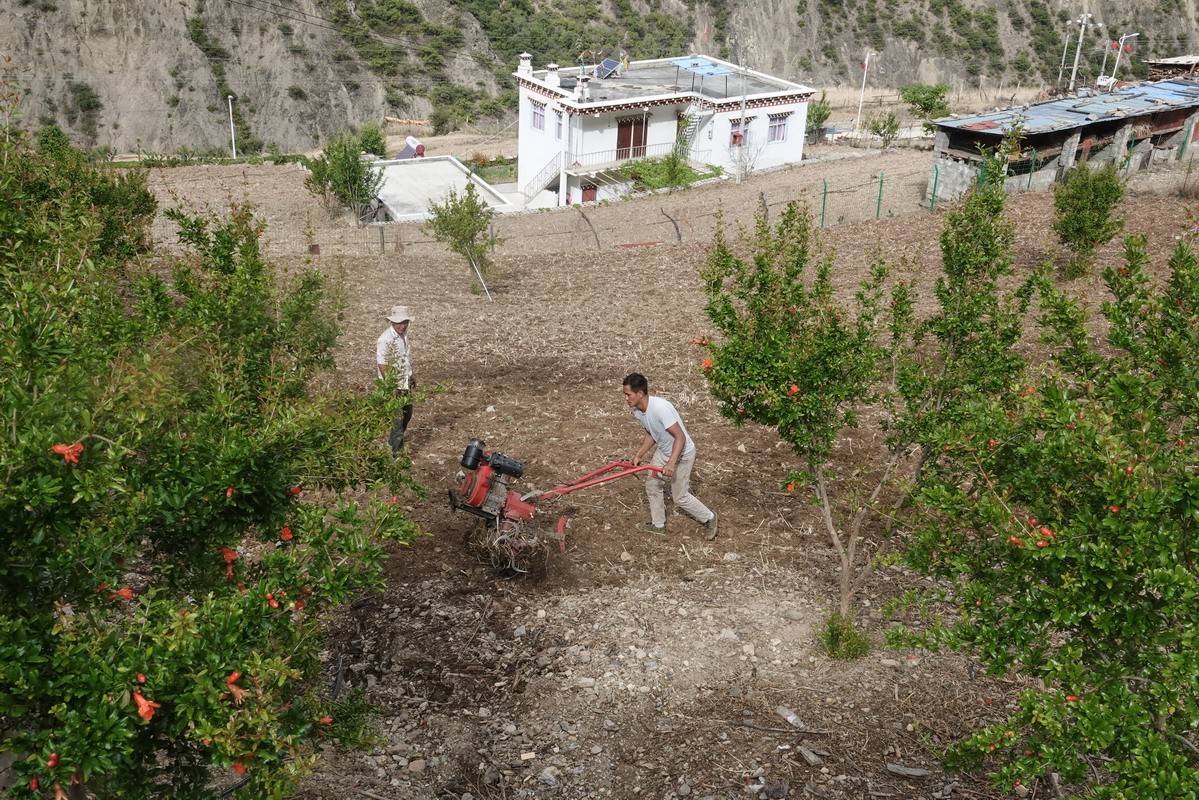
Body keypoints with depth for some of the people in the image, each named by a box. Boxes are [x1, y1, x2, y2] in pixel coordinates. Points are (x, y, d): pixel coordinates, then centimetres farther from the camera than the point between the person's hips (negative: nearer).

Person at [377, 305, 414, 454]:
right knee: (397, 419, -5)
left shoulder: (404, 335, 5)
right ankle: (396, 452, 4)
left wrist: (410, 378, 22)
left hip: (405, 384, 8)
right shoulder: (385, 339, -21)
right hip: (393, 386, -8)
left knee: (407, 414, 19)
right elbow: (382, 365, -21)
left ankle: (396, 442, 38)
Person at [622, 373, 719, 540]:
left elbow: (680, 437, -35)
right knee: (652, 485, 13)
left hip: (682, 454, -8)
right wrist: (639, 455, 2)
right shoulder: (637, 410, -9)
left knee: (680, 497, 3)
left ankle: (710, 519, 25)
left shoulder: (660, 407, -36)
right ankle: (658, 524, 33)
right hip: (663, 451, 8)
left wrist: (671, 463, -42)